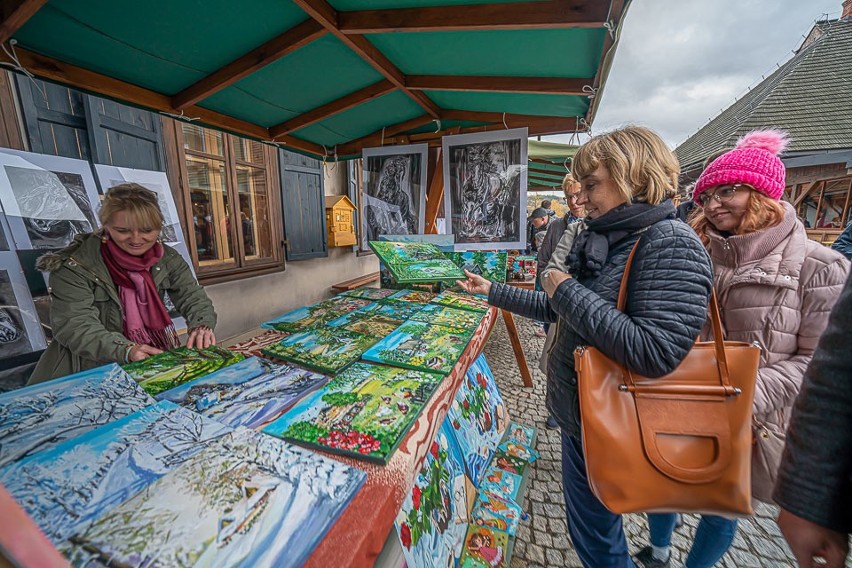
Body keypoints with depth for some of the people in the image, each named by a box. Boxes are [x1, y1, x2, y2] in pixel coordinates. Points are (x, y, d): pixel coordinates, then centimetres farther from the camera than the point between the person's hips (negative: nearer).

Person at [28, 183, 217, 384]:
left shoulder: (167, 259, 1)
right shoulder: (75, 265, -9)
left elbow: (194, 298, -2)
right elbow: (74, 326, -15)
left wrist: (202, 326, -25)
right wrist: (126, 350, -33)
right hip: (90, 371, -2)